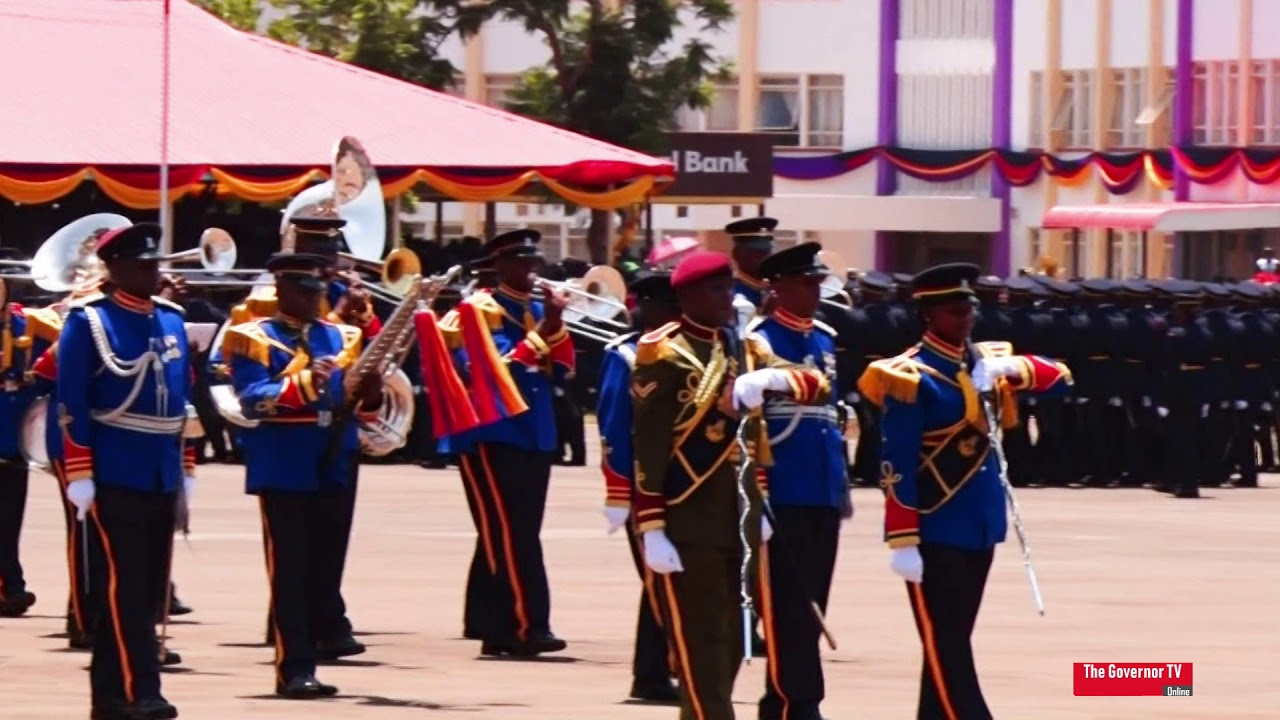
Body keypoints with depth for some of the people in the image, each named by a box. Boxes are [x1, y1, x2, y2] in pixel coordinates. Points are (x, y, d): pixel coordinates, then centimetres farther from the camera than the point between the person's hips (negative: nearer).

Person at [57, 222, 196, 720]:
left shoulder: (172, 320, 14)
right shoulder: (87, 321, -5)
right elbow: (71, 404, -8)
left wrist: (186, 473, 15)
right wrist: (79, 477, -13)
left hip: (161, 479, 6)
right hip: (114, 478, -6)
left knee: (149, 591, 6)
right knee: (123, 588, -10)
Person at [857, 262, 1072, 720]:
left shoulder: (986, 361, 10)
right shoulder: (911, 377, -12)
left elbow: (1060, 380, 13)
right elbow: (896, 465, -16)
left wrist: (1017, 369, -9)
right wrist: (902, 541, -20)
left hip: (979, 526, 7)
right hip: (934, 531, -7)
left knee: (951, 644, 12)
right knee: (946, 648, -6)